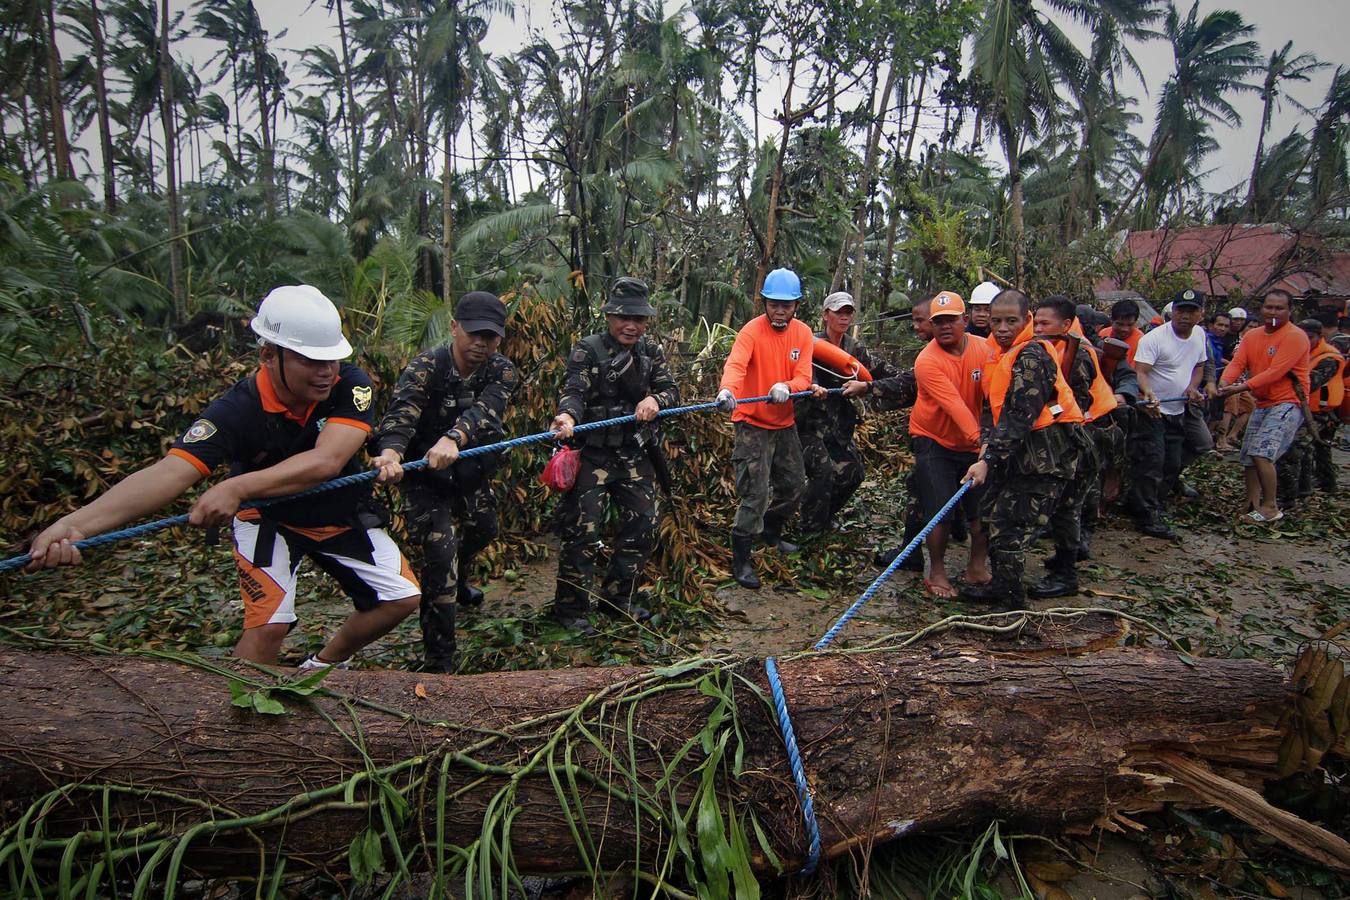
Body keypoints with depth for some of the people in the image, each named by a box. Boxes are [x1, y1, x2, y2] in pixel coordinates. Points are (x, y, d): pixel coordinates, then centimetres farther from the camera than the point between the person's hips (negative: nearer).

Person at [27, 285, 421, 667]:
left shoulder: (351, 385, -27)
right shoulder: (236, 411, -30)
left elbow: (326, 461, -41)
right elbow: (170, 472, -42)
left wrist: (237, 487, -55)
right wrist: (75, 524, -59)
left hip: (341, 513, 3)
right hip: (268, 518, -3)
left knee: (403, 598, 0)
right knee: (269, 624, -20)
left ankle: (323, 668, 23)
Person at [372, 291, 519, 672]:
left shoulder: (502, 372, -14)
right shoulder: (425, 367, -22)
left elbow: (484, 410, -35)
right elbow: (401, 413, -40)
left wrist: (454, 439, -56)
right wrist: (390, 451, -62)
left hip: (472, 471, 5)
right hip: (425, 474, -5)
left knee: (482, 531, 25)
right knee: (441, 551, -18)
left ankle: (458, 584, 60)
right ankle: (438, 662, -10)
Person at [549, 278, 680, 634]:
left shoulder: (651, 350, 7)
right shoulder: (587, 349, -8)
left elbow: (671, 390, 5)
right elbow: (575, 391, -20)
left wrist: (655, 399, -19)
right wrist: (568, 416, -42)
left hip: (636, 454, 6)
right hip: (592, 454, -6)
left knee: (642, 525, 11)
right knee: (583, 530, -6)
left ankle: (619, 596, 29)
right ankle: (571, 607, 9)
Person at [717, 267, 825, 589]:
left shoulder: (803, 334, 0)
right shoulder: (752, 331, -16)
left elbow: (803, 376, -8)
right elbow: (735, 364, -33)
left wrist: (785, 387, -31)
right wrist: (727, 390, -55)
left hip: (785, 424, 6)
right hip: (753, 425, -6)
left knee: (794, 486, 18)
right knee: (756, 494, -9)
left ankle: (772, 534, 43)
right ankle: (740, 560, 4)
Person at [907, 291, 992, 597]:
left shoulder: (983, 349, -6)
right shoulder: (927, 361, -20)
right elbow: (954, 405, -30)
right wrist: (978, 438, -40)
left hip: (974, 442, 4)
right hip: (934, 441, -4)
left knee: (983, 508, 7)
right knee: (940, 510, -7)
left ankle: (977, 567, 26)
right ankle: (936, 572, 11)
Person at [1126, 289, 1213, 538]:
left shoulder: (1199, 335, 7)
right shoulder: (1155, 338, -17)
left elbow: (1199, 365, 20)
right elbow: (1140, 371, -25)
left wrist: (1192, 387, 0)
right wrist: (1147, 392, -45)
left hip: (1179, 411, 8)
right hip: (1152, 411, -8)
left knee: (1172, 465, 14)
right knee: (1150, 464, -6)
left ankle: (1157, 505, 30)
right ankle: (1148, 516, 2)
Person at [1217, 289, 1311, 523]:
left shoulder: (1295, 336, -11)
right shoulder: (1252, 336, 10)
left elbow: (1276, 372, -21)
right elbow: (1237, 363, -2)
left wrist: (1243, 387, -29)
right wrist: (1225, 382, -23)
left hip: (1288, 403, -8)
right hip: (1262, 404, 8)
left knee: (1262, 453, -19)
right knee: (1248, 459, 9)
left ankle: (1270, 507, -8)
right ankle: (1253, 507, 20)